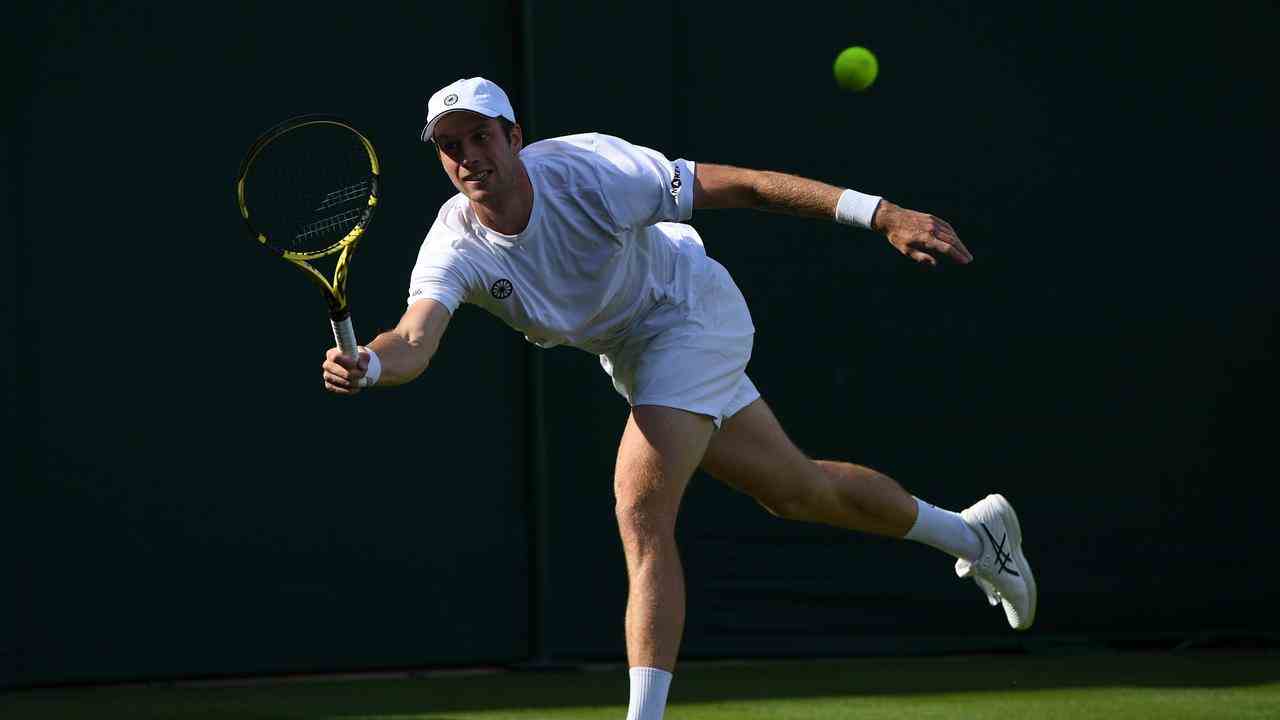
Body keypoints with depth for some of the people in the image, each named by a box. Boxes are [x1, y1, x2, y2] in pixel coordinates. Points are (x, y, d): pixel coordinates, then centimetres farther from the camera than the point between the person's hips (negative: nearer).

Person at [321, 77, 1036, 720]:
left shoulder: (588, 170, -32)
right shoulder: (454, 247, -20)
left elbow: (741, 185, -30)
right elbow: (415, 341, -37)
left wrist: (884, 214, -35)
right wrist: (367, 366, -63)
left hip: (691, 315, -6)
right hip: (633, 355, 6)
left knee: (642, 514, -23)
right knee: (795, 490, 21)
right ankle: (975, 532, 44)